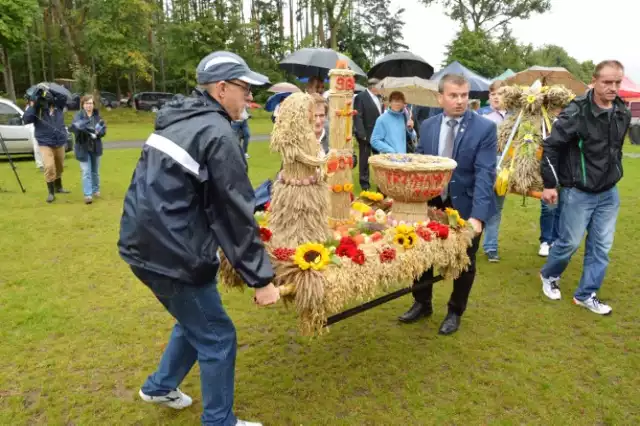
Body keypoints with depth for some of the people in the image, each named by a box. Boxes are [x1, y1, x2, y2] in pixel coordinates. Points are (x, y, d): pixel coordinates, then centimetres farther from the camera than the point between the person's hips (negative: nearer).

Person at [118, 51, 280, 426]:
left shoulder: (180, 120, 11)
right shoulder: (217, 133, -18)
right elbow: (235, 213, -19)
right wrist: (261, 278, -13)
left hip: (145, 241, 10)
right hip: (170, 253, -9)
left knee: (196, 321, 27)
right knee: (217, 338, 7)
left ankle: (160, 386, 45)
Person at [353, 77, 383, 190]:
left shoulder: (378, 97, 11)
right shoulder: (361, 97, -10)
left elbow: (380, 114, 15)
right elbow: (357, 117, -15)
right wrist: (361, 134, -21)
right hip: (366, 134, -6)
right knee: (365, 159, 5)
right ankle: (364, 182, 15)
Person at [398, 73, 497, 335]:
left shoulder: (485, 128, -12)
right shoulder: (427, 126, 0)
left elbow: (485, 174, -20)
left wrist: (478, 215, -30)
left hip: (466, 208, -3)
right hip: (431, 204, 3)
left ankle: (455, 312, 36)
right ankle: (422, 304, 38)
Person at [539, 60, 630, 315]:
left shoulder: (623, 113, 2)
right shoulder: (577, 112, -17)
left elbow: (616, 148, 16)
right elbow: (551, 146, -15)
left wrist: (614, 175, 17)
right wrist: (549, 184, -14)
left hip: (609, 193, 6)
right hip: (578, 193, -6)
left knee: (601, 246, 8)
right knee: (570, 242, 4)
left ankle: (586, 295, 22)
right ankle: (549, 276, 32)